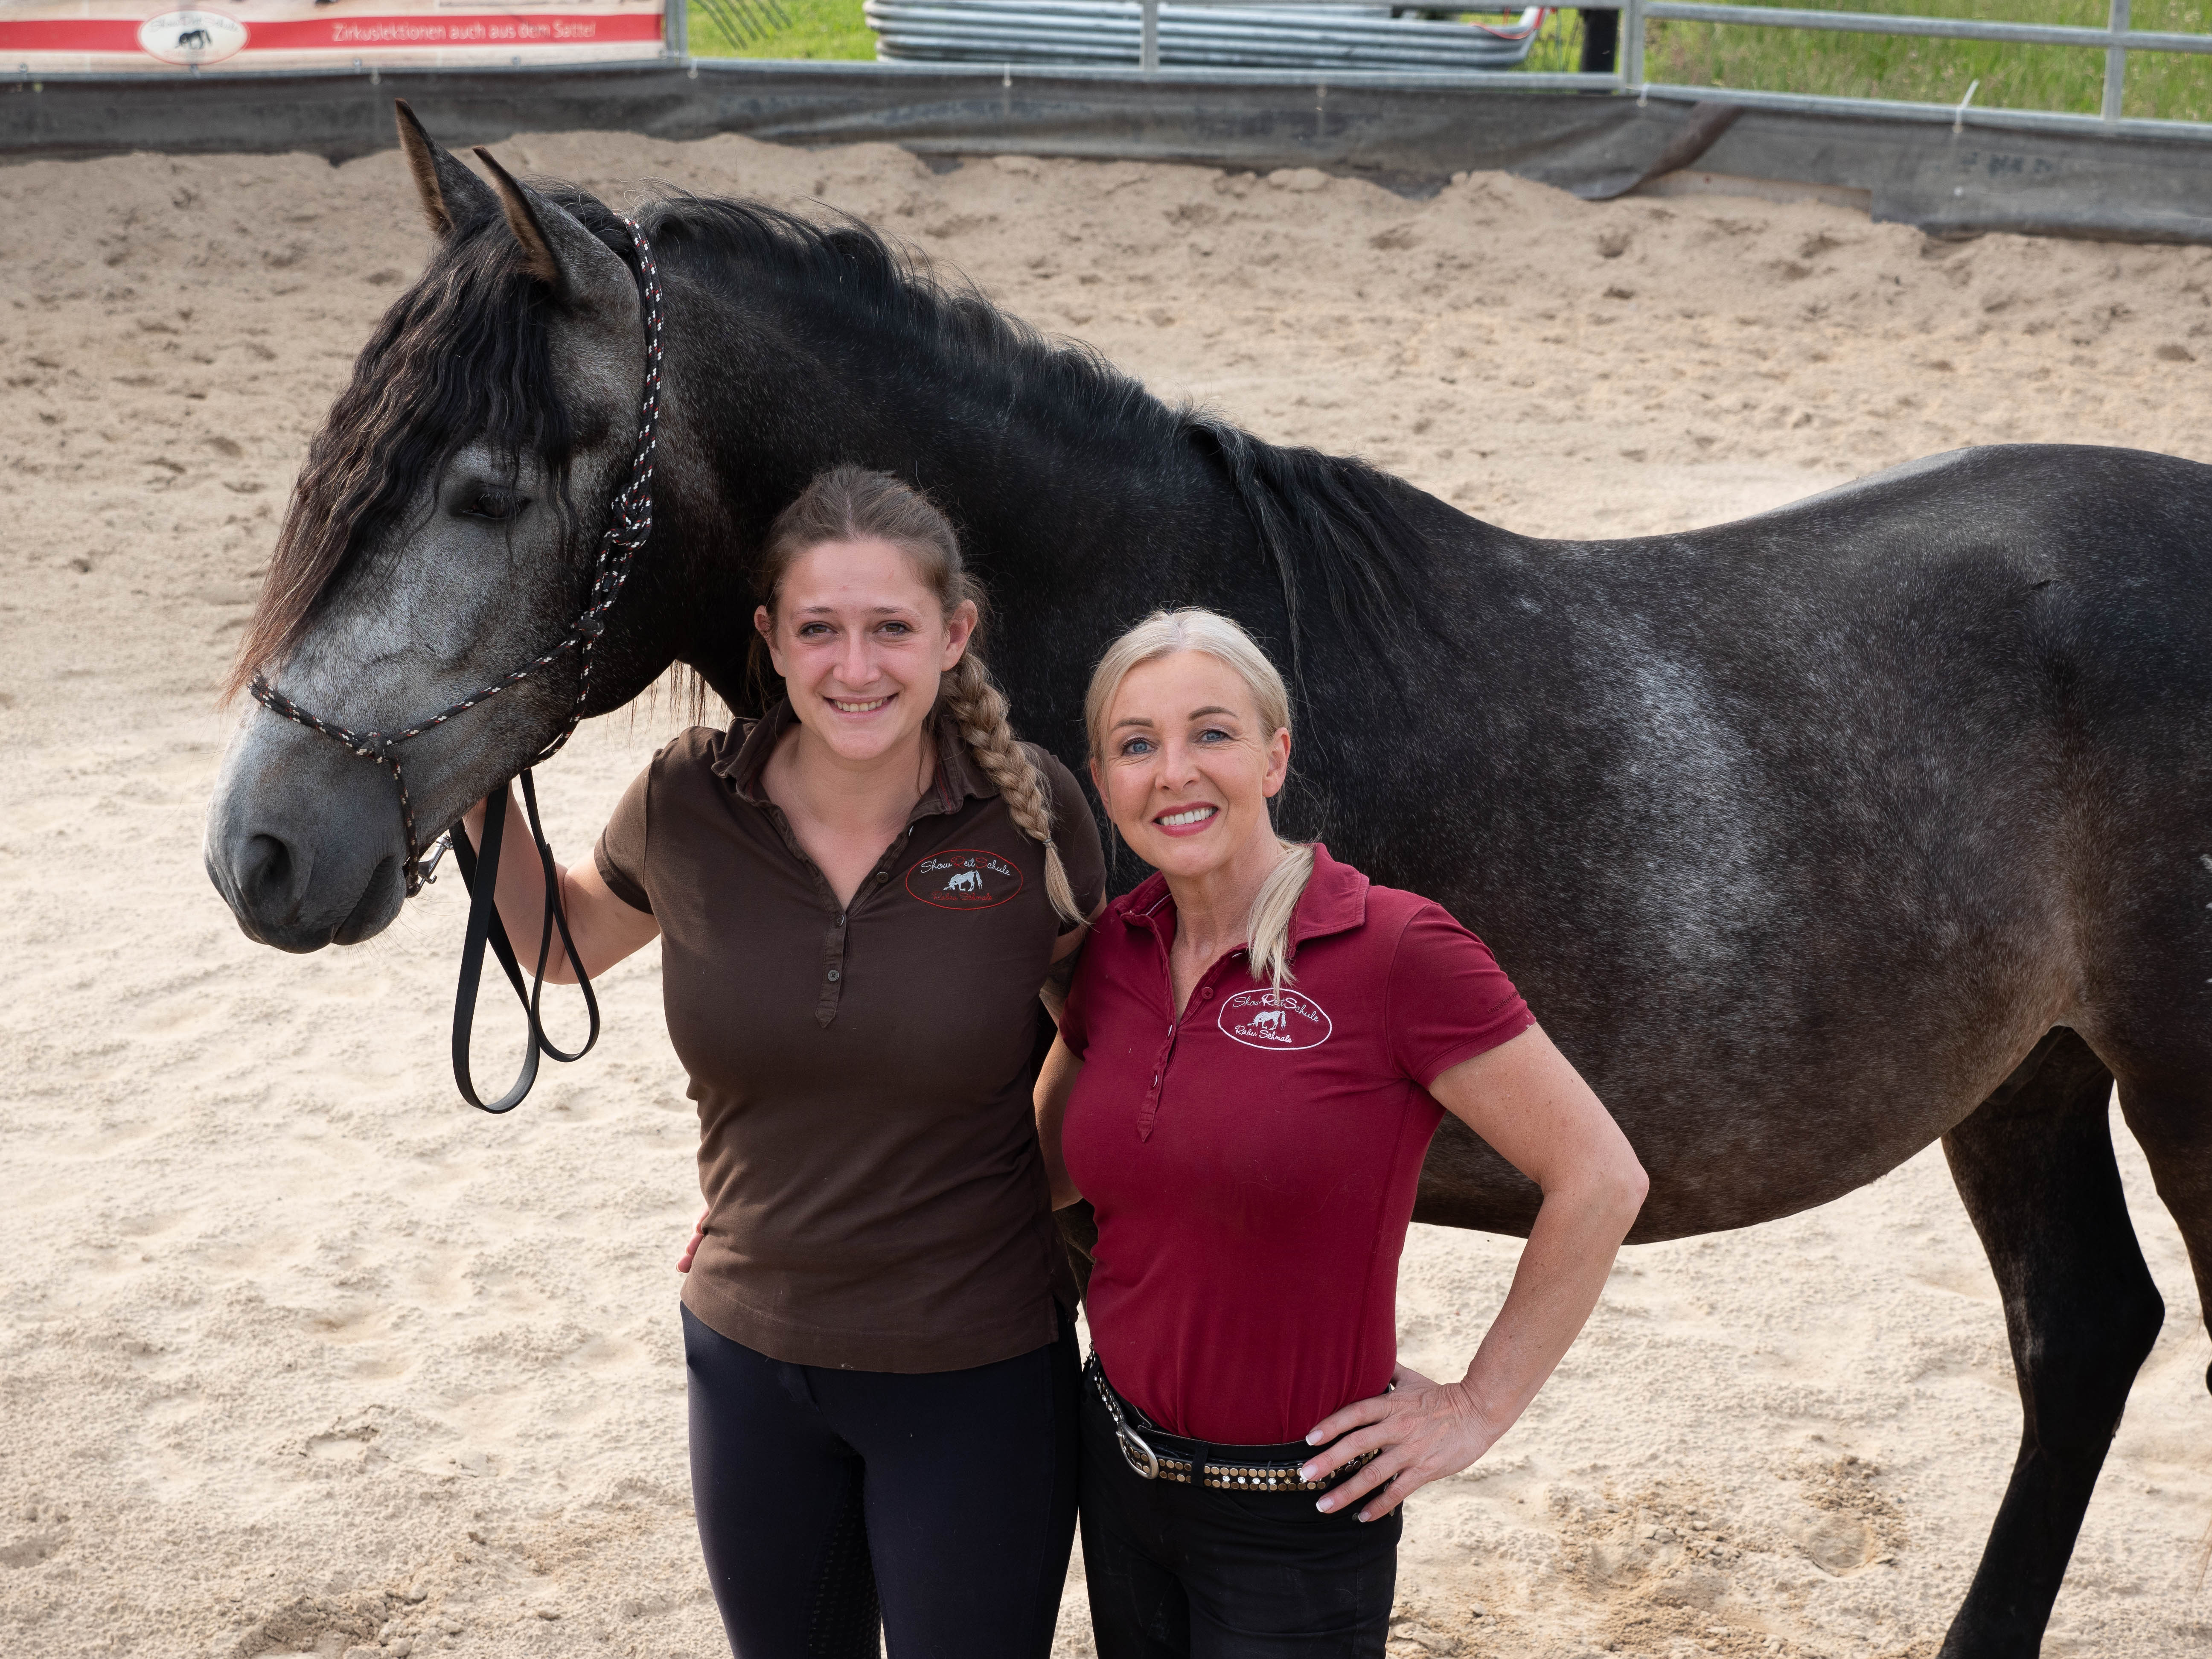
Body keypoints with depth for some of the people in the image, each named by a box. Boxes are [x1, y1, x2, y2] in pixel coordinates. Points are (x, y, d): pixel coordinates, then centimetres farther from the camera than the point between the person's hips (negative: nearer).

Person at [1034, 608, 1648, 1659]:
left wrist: (1478, 1410, -10)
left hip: (1298, 1515, -5)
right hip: (1119, 1461, 5)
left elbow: (1600, 1181, -15)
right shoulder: (1117, 949, -1)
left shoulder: (1394, 951, -19)